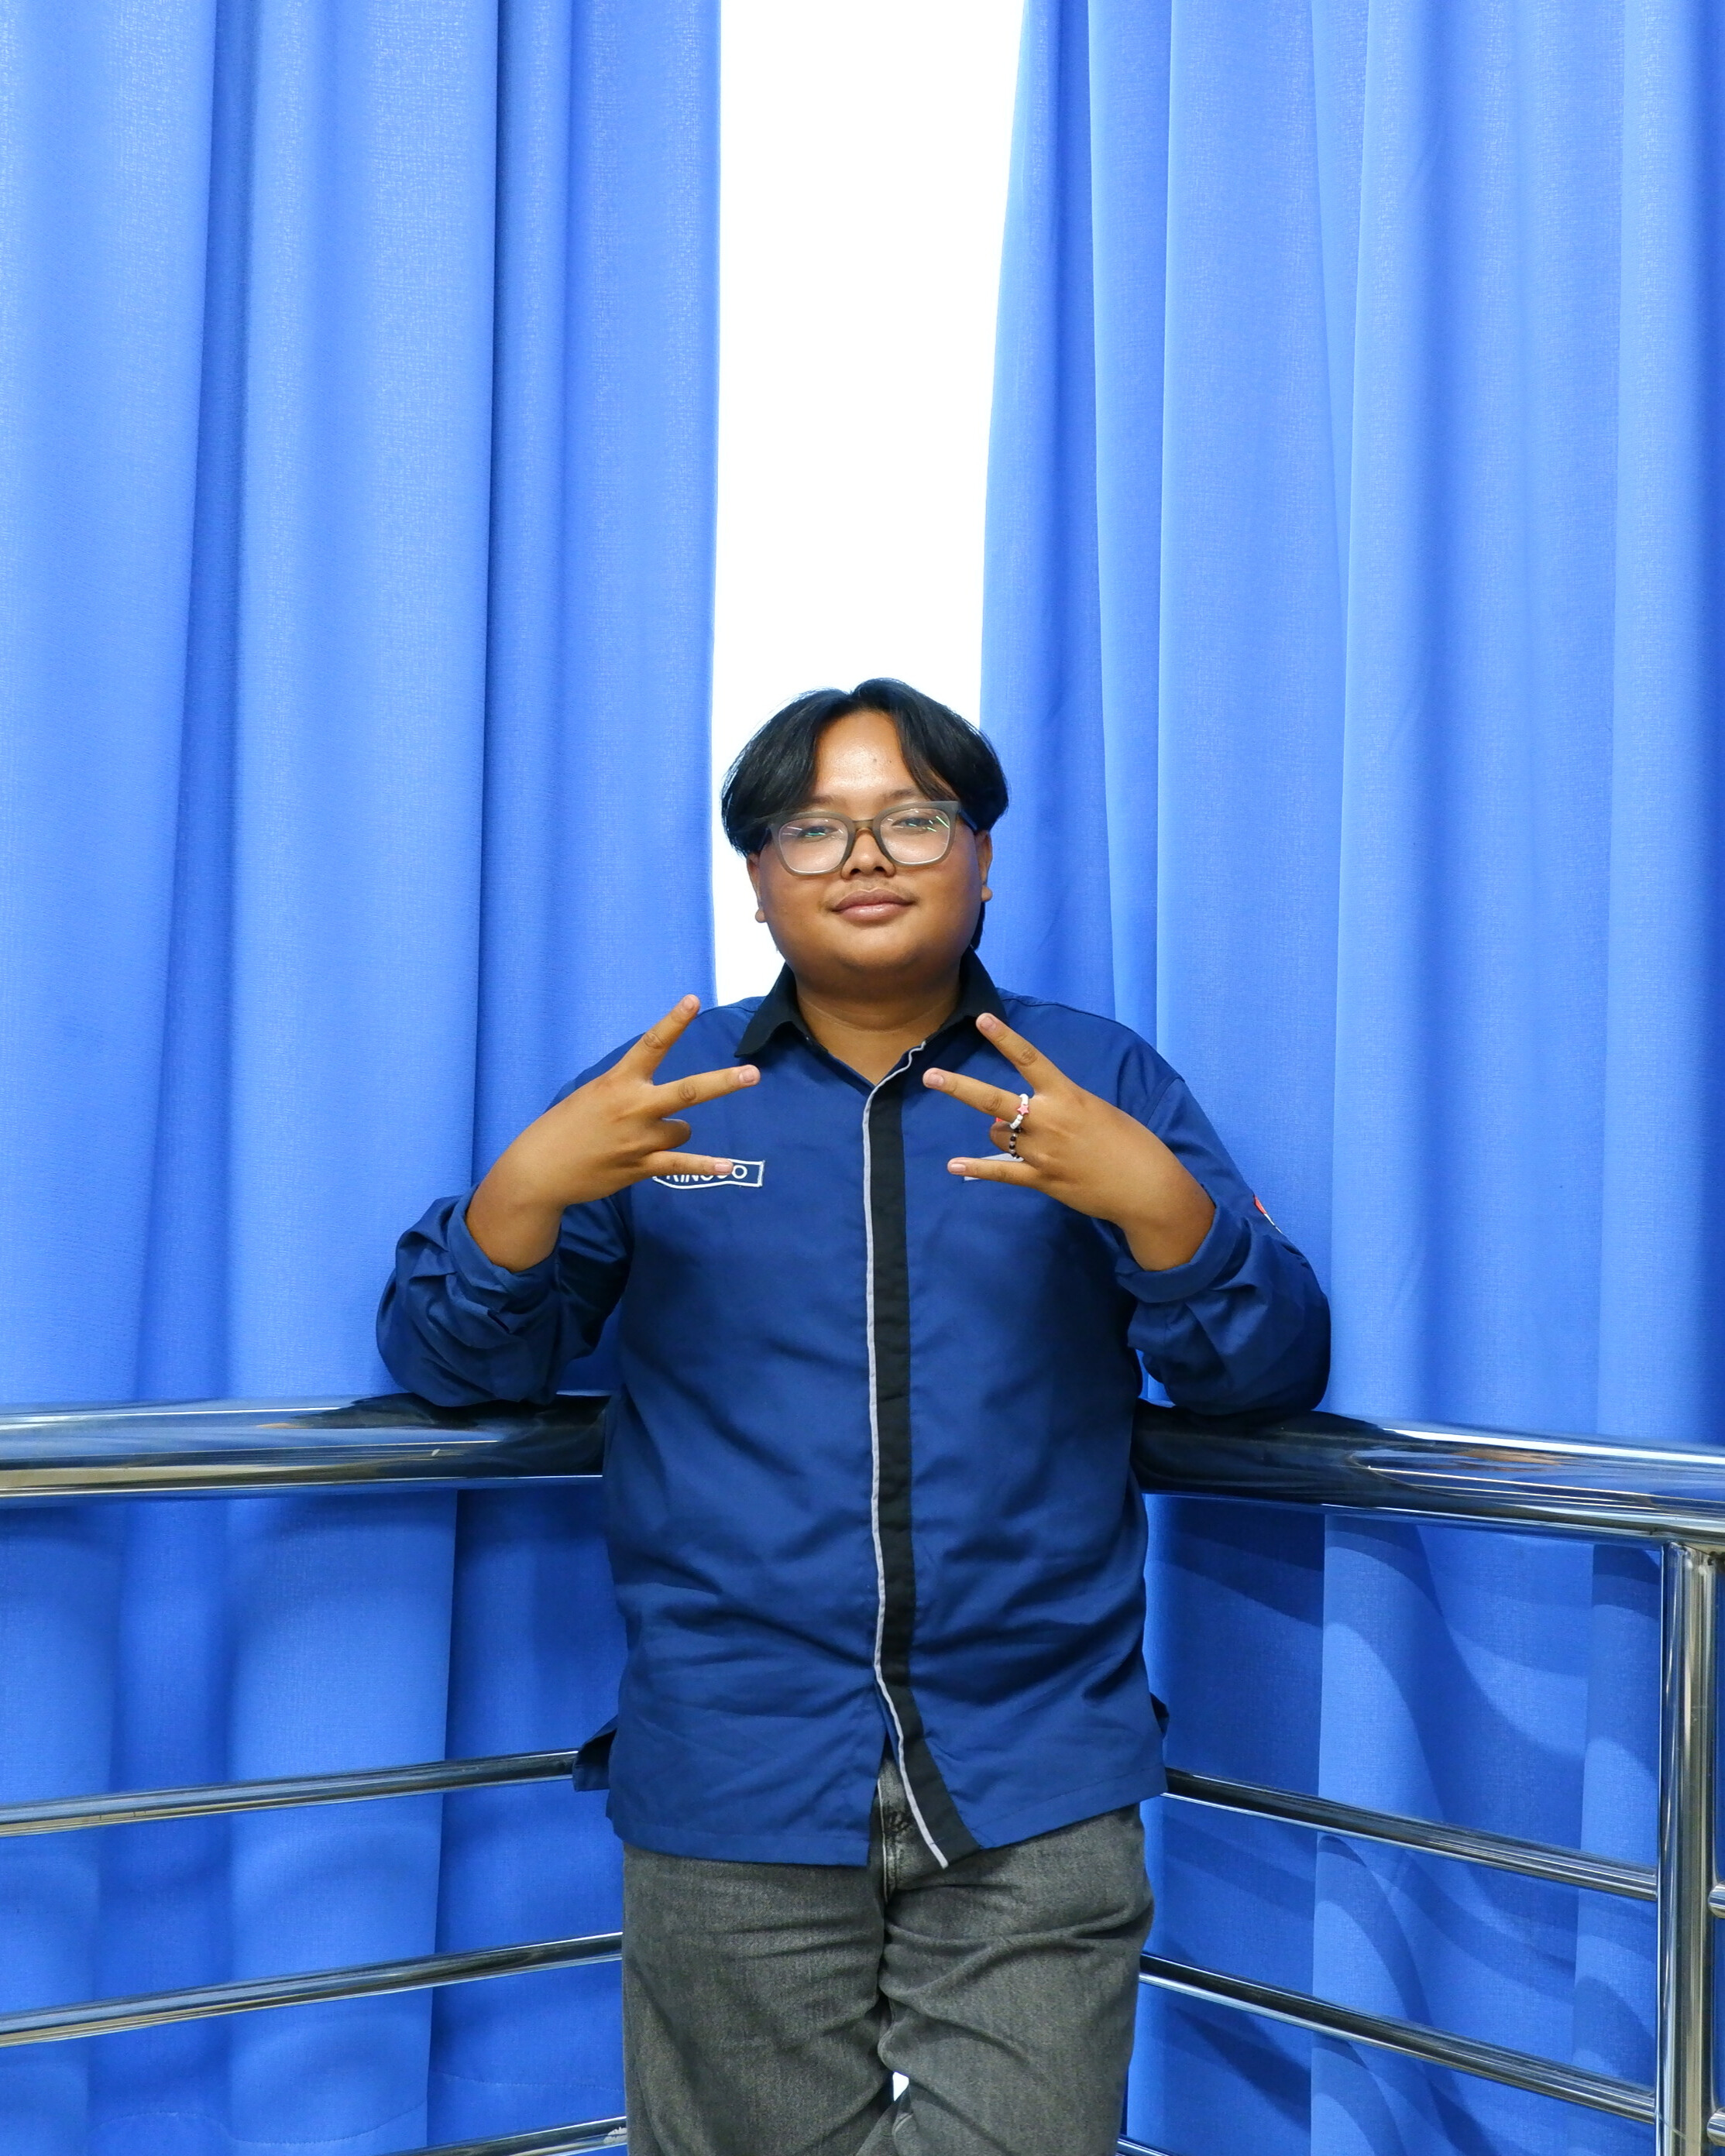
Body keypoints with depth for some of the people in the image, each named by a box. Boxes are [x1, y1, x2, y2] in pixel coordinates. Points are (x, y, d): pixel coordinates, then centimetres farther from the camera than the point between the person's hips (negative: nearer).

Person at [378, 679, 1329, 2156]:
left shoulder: (1105, 1085, 8)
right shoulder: (659, 1095, 10)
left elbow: (1273, 1375, 1)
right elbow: (453, 1362, 6)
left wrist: (1156, 1202, -18)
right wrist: (528, 1188, -14)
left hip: (1035, 1798, 0)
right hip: (734, 1801, 1)